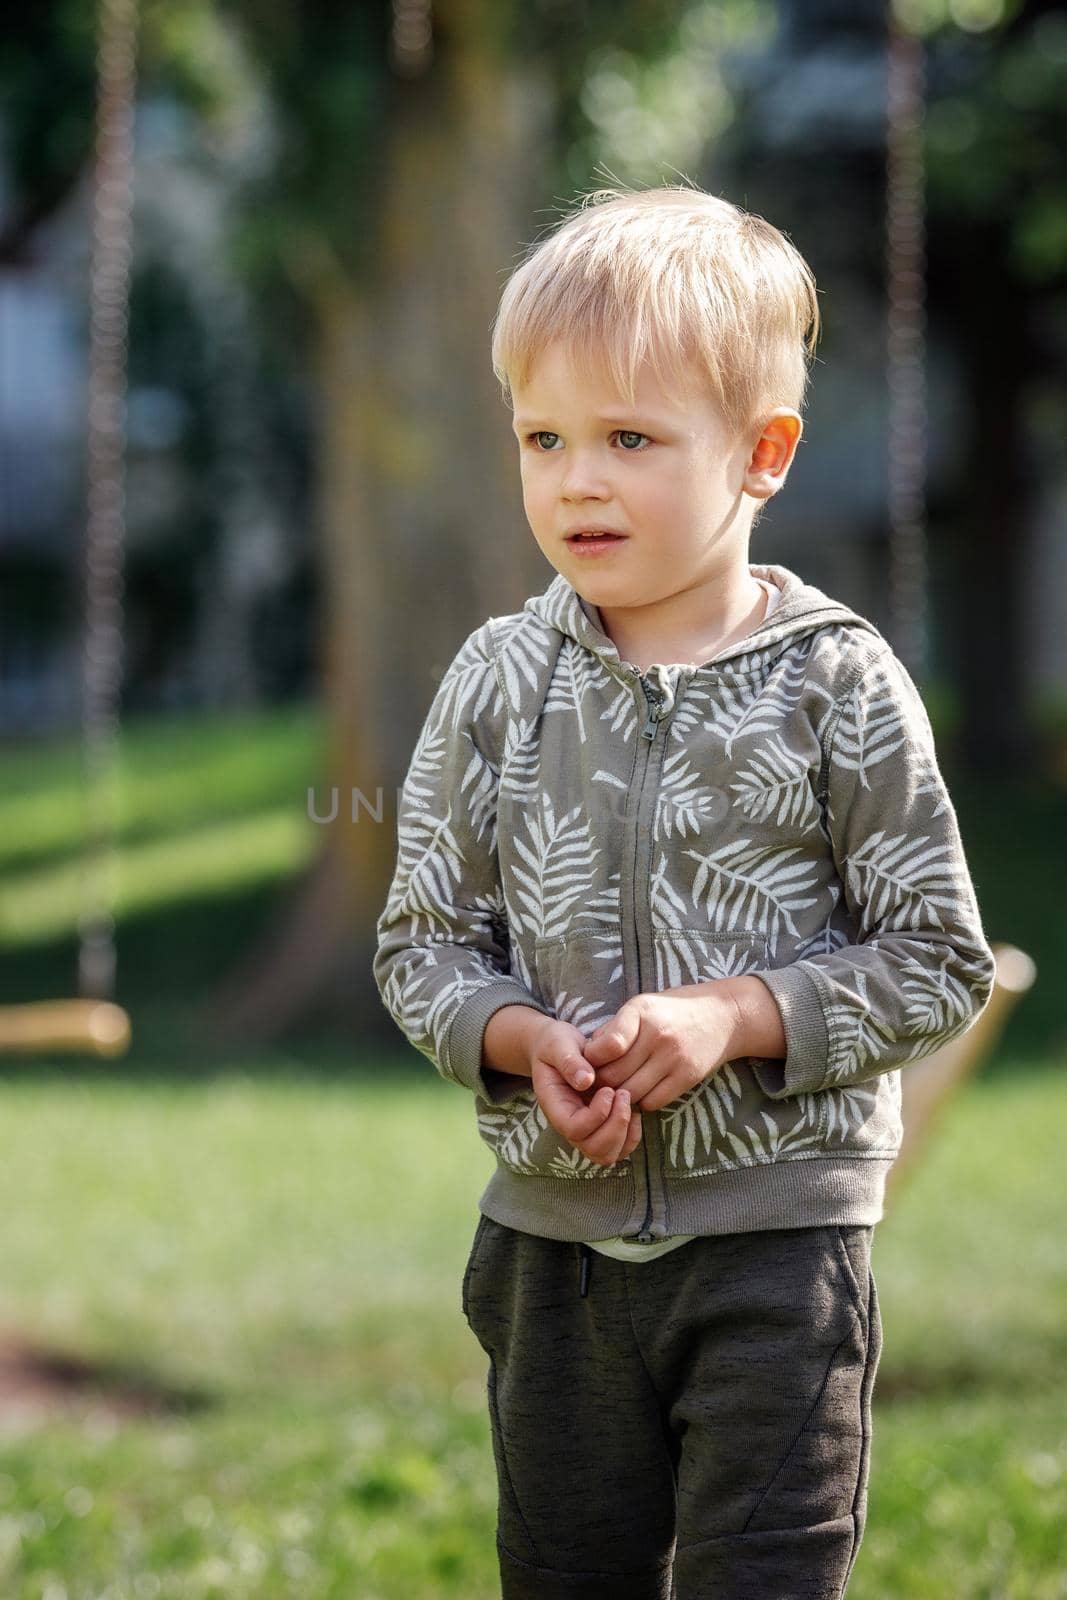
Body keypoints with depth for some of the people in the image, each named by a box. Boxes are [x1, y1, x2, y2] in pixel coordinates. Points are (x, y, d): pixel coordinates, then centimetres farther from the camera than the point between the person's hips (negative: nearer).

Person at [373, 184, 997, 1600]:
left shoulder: (838, 684, -8)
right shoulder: (499, 683, -1)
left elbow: (940, 961, -6)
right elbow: (423, 944, 4)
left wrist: (735, 1017, -18)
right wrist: (525, 1042, -15)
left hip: (779, 1231, -3)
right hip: (558, 1228, 3)